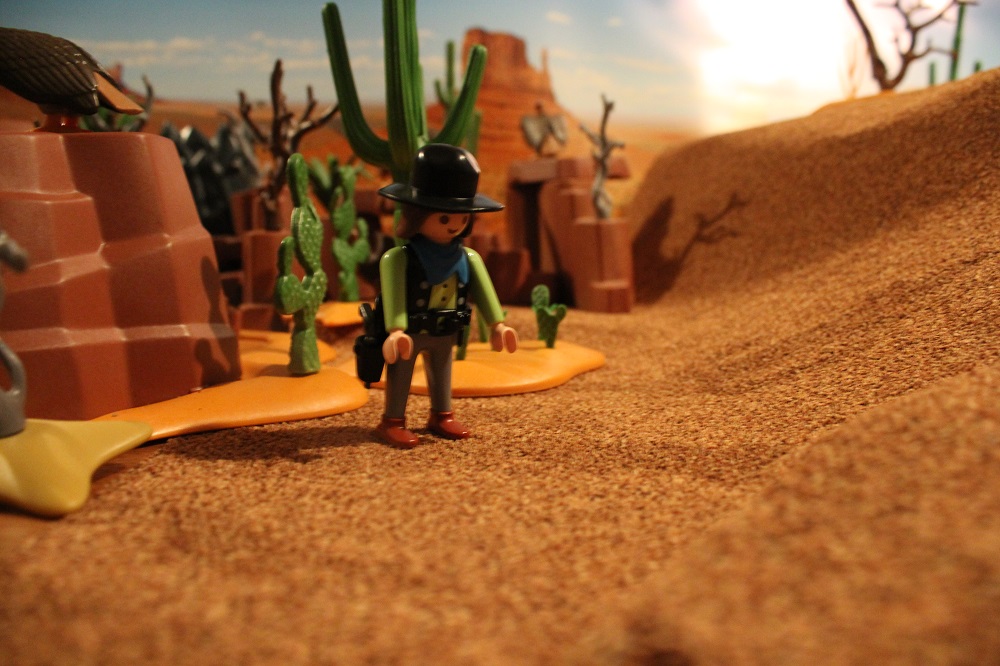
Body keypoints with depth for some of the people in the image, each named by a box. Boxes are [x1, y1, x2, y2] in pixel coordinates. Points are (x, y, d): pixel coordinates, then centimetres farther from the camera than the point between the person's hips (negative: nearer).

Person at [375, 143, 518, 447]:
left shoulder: (468, 258, -2)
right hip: (411, 333, -6)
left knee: (441, 371, 19)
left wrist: (497, 324, -4)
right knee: (400, 373, 5)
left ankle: (441, 416, 34)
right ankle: (393, 421, 16)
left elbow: (484, 291, 1)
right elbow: (394, 296, -28)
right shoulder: (399, 258, -21)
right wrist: (396, 330, -39)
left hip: (446, 333, 6)